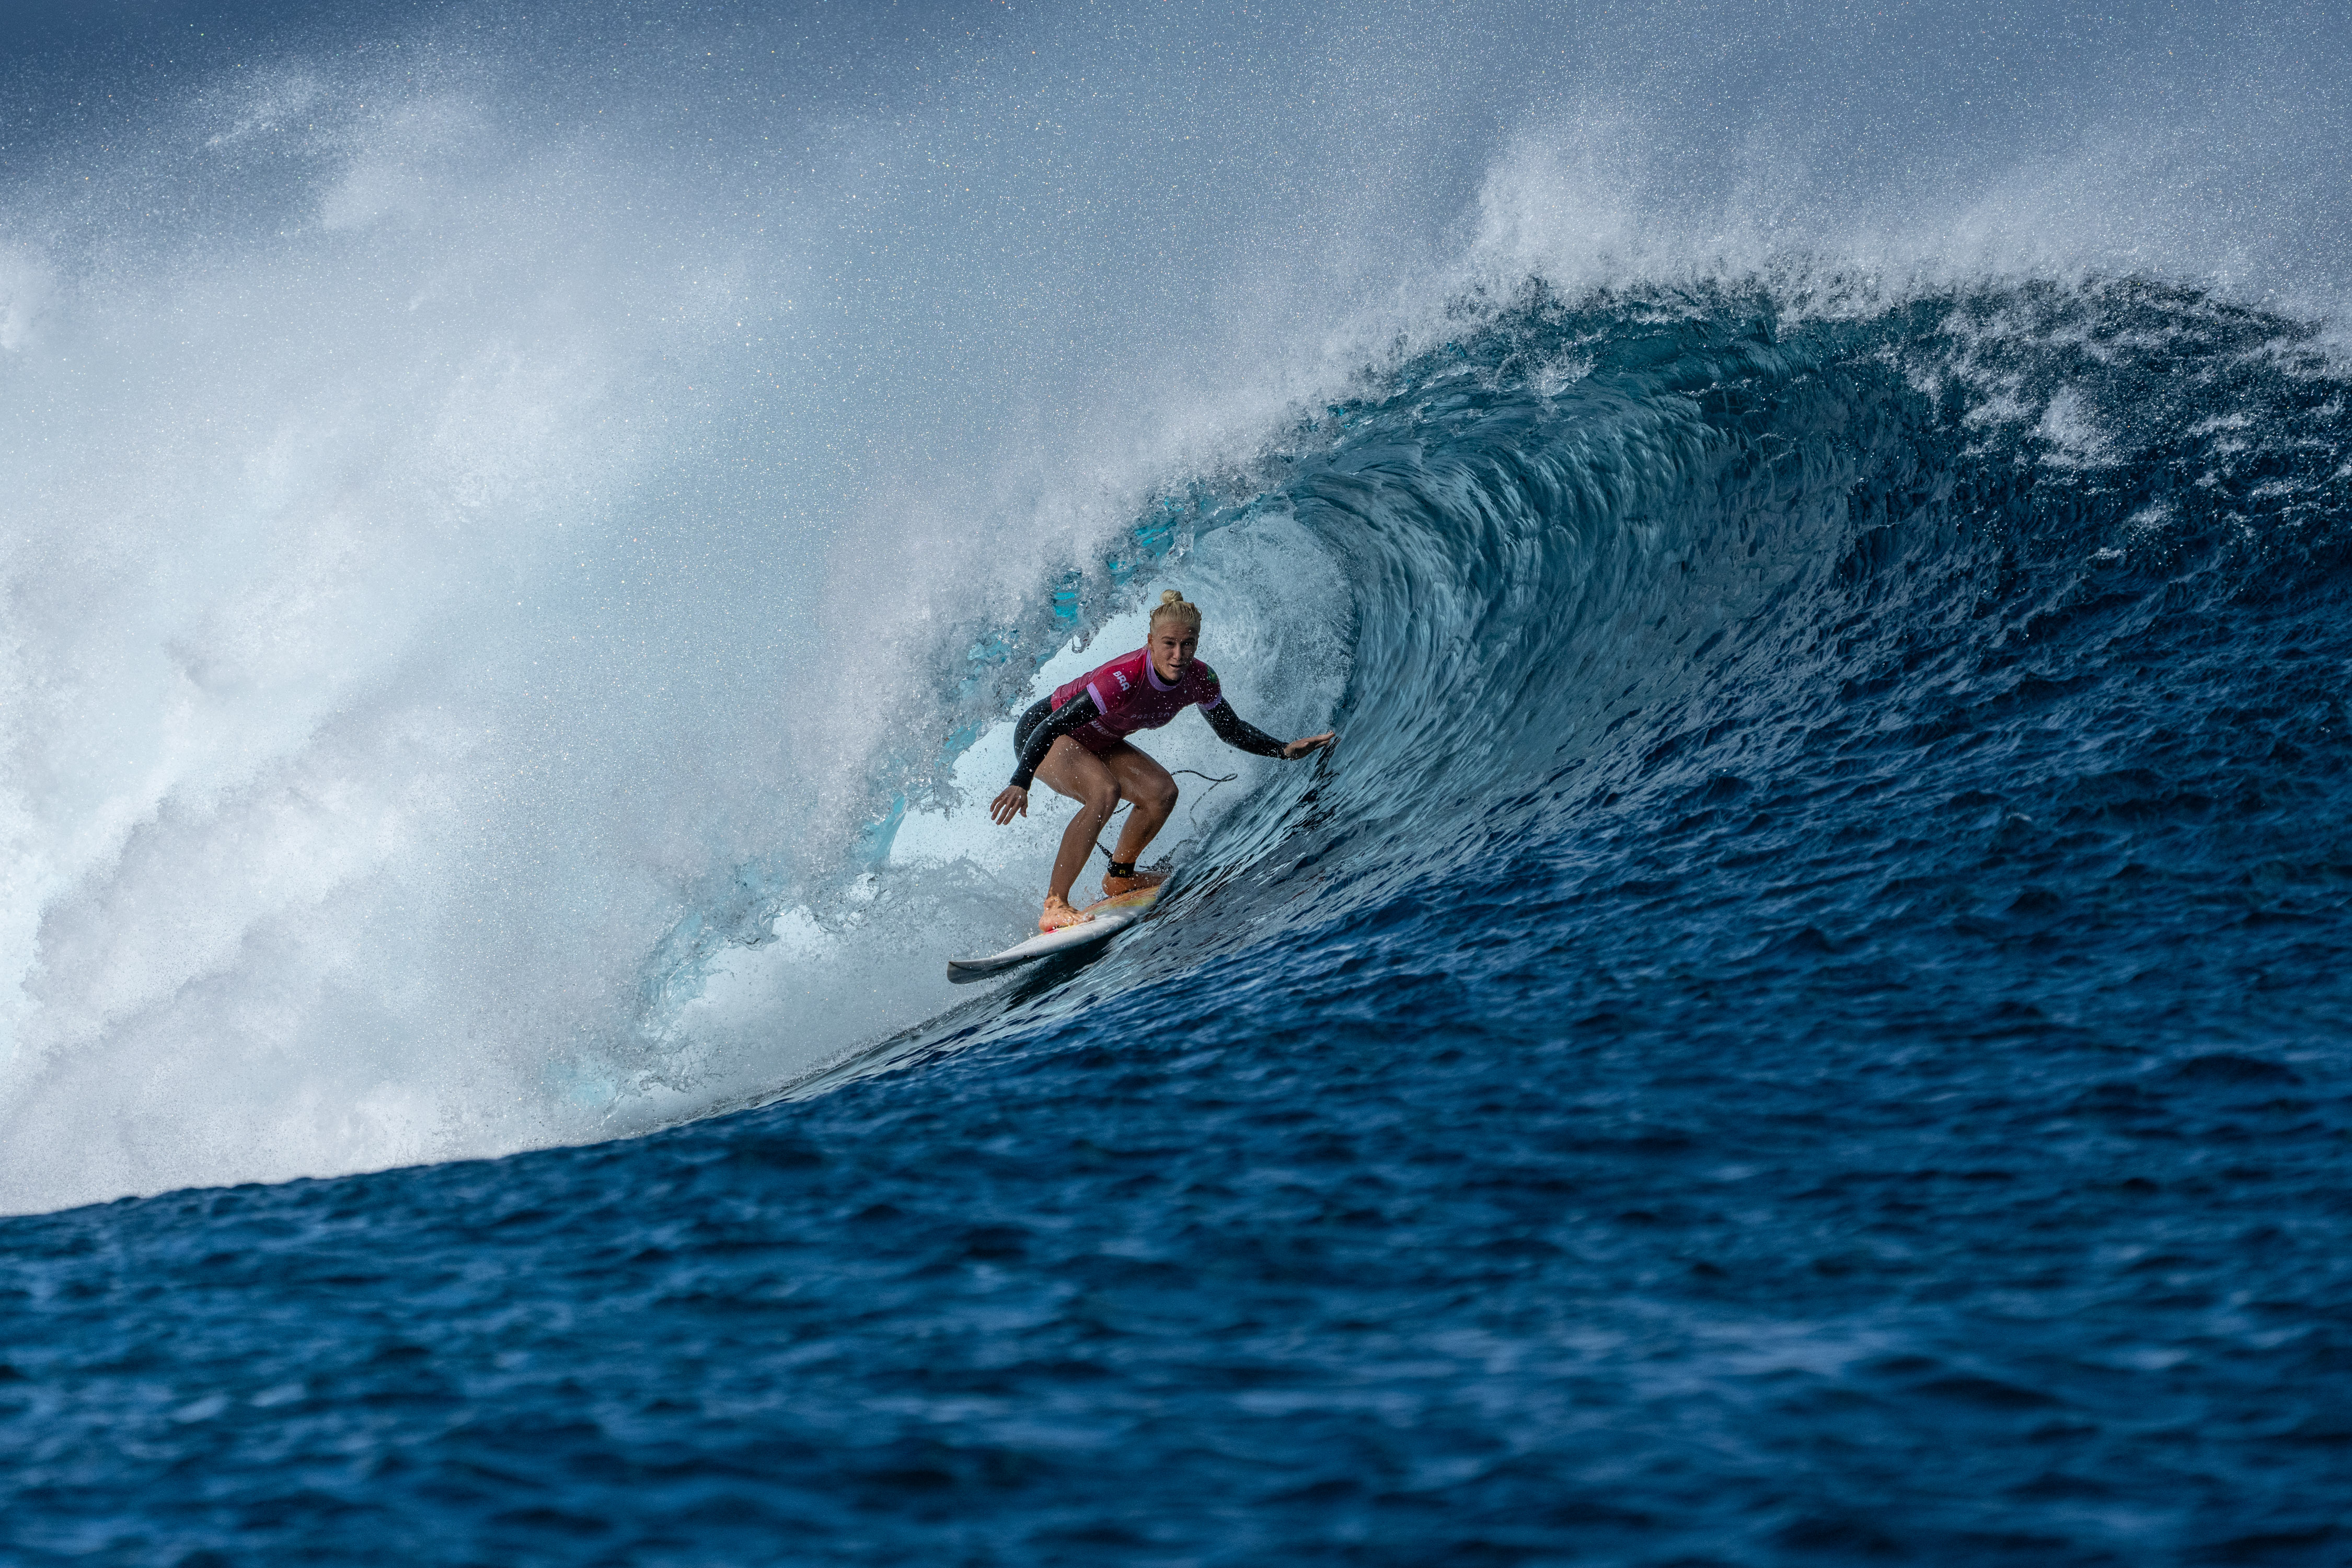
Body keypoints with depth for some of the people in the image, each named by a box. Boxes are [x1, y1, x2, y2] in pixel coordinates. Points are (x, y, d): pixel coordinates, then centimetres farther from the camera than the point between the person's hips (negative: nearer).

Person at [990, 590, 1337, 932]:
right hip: (1041, 731, -7)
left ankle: (1120, 878, 14)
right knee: (1104, 791, -32)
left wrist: (1286, 750, -11)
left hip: (1095, 742, 7)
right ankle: (1054, 908, -29)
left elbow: (1232, 730, 0)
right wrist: (1020, 783, -47)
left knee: (1162, 792, -11)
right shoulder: (1125, 678, -38)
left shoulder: (1198, 680, -18)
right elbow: (1052, 727, -38)